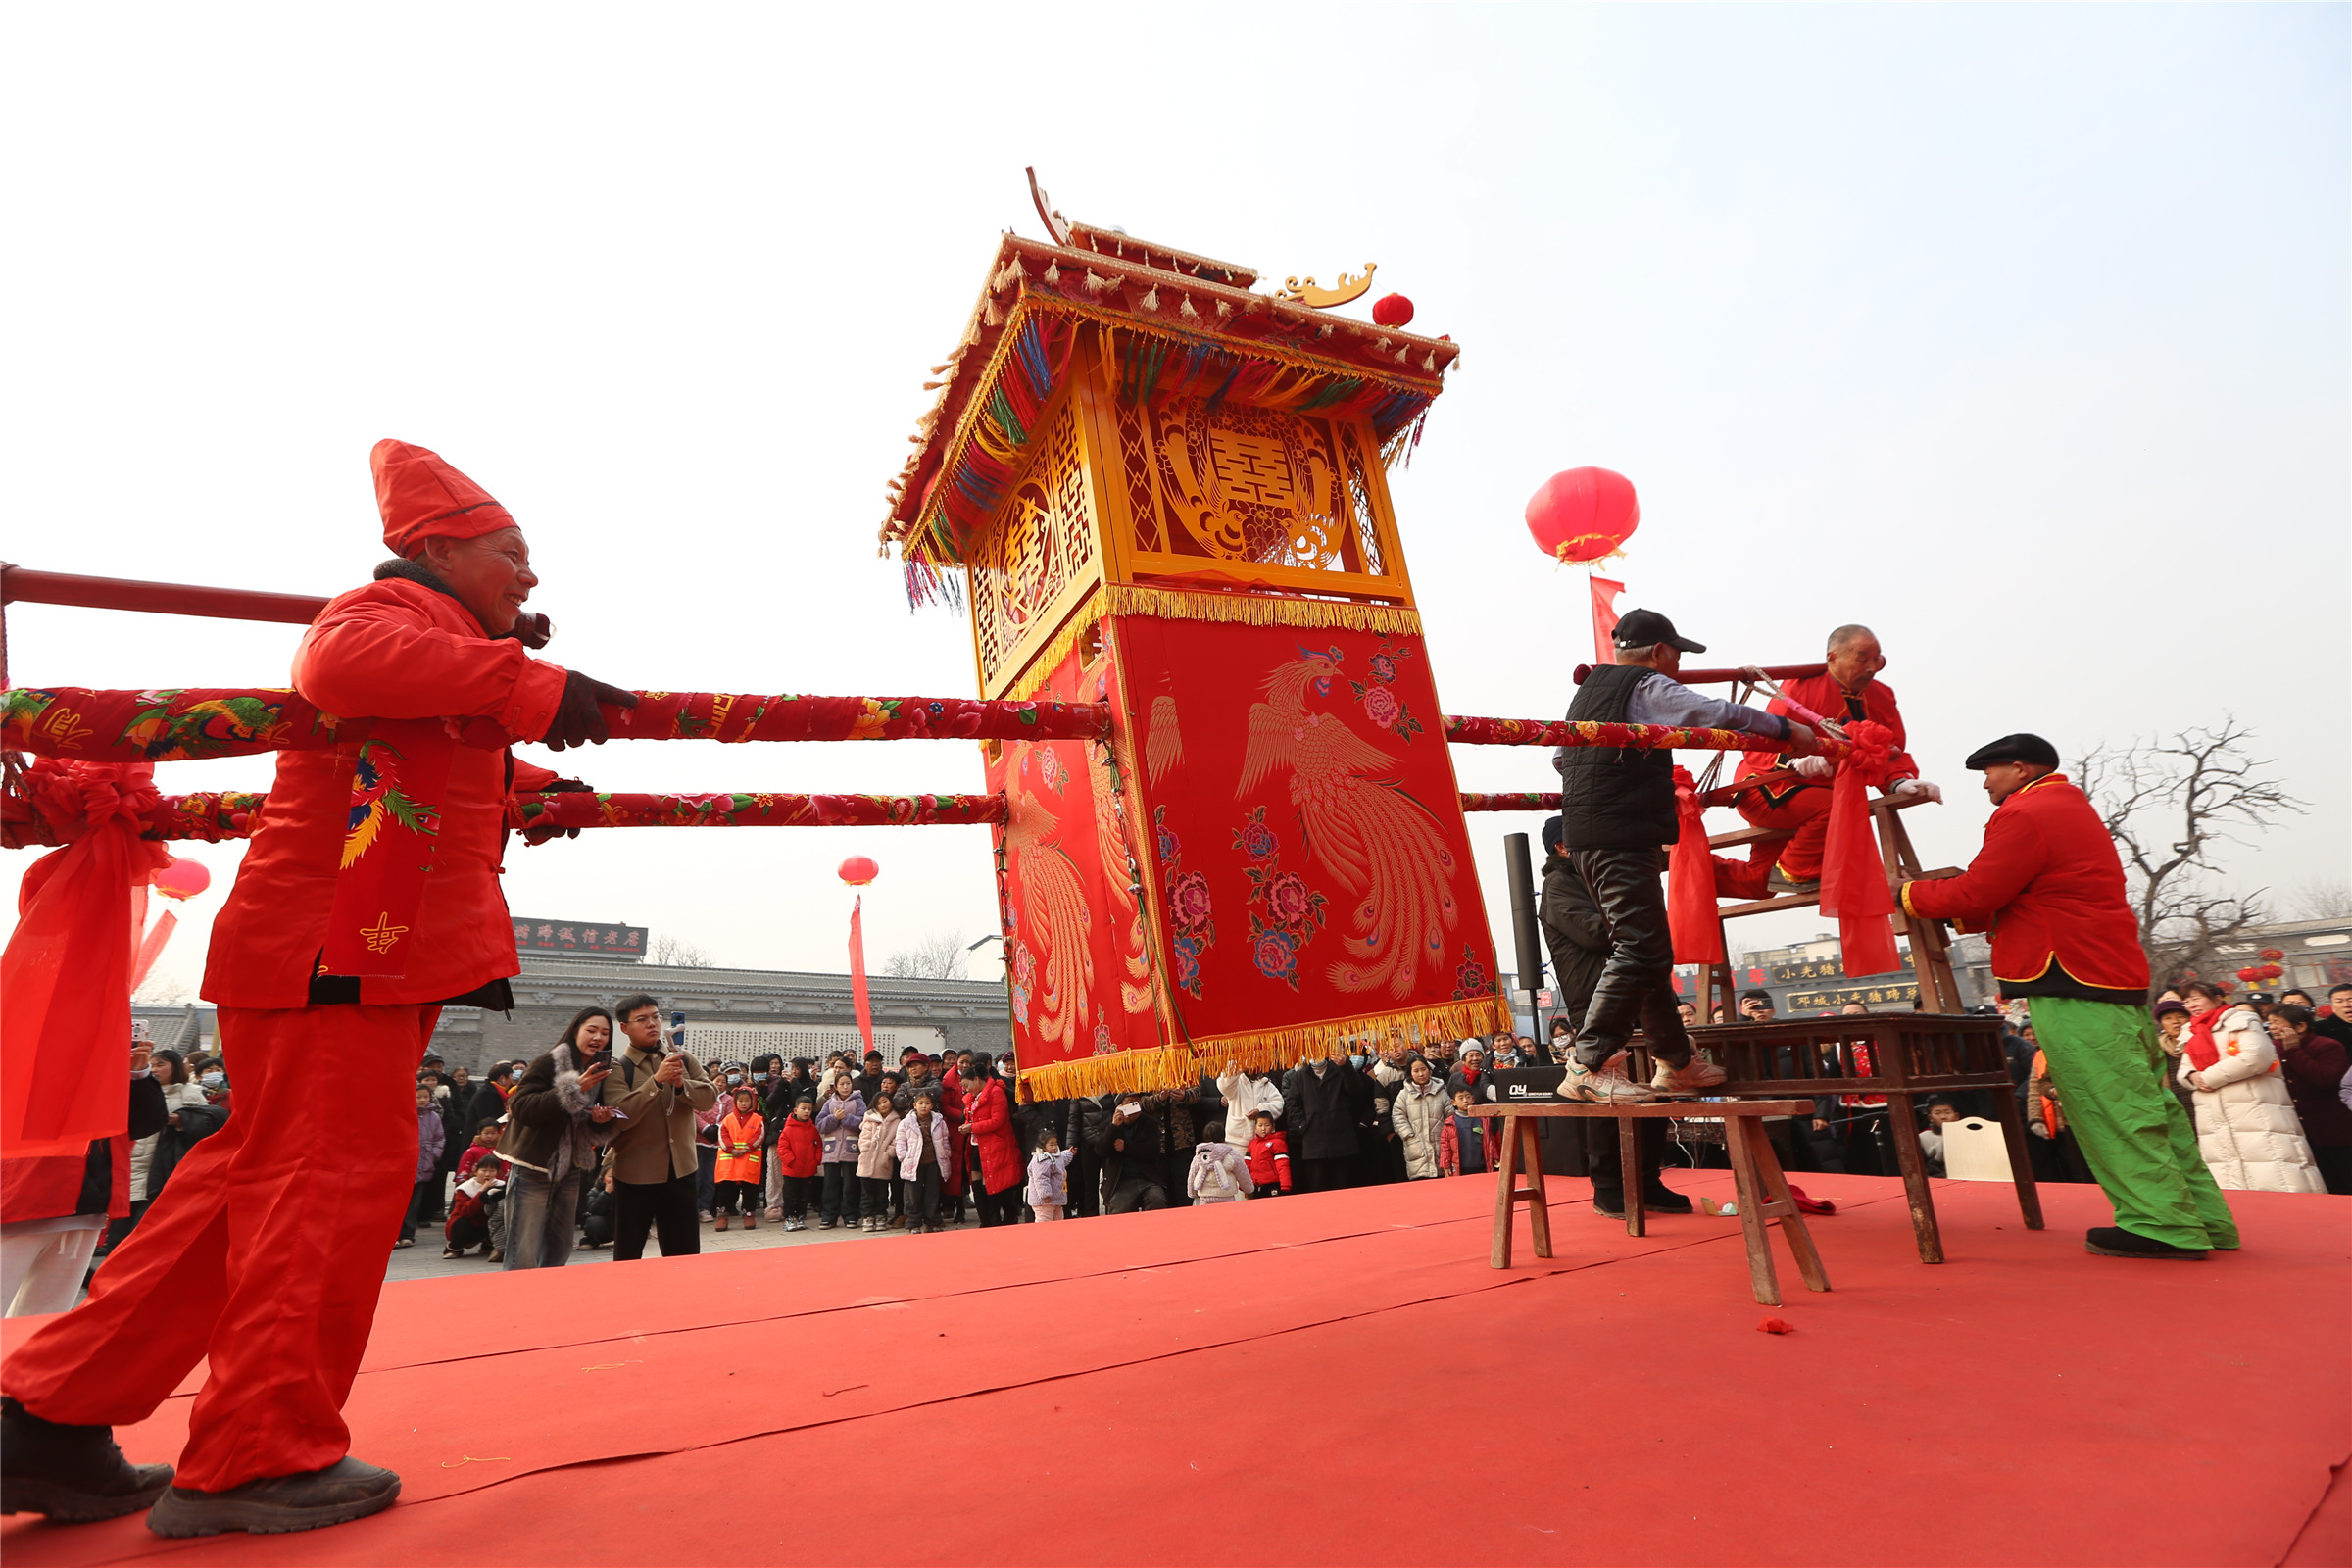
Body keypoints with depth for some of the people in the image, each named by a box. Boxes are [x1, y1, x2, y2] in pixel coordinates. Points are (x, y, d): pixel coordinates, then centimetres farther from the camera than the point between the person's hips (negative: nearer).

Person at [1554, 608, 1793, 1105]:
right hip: (1623, 838, -10)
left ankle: (1676, 1063, 25)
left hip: (1584, 837, 10)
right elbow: (1719, 715, -13)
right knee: (1639, 951, -13)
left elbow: (1560, 757, 30)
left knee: (1648, 952, 15)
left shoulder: (1590, 687, 22)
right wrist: (1785, 728, 0)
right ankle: (1588, 1067, -18)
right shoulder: (1649, 688, -5)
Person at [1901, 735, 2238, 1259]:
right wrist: (1954, 916, 14)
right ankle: (2202, 1220, 19)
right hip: (2116, 975, 10)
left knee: (2110, 1106, -6)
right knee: (2141, 1102, 13)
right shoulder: (2073, 808, 23)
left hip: (2073, 981, -10)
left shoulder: (2025, 815, -12)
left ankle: (2162, 1225, -2)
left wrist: (1910, 894, 0)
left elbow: (1976, 892, -13)